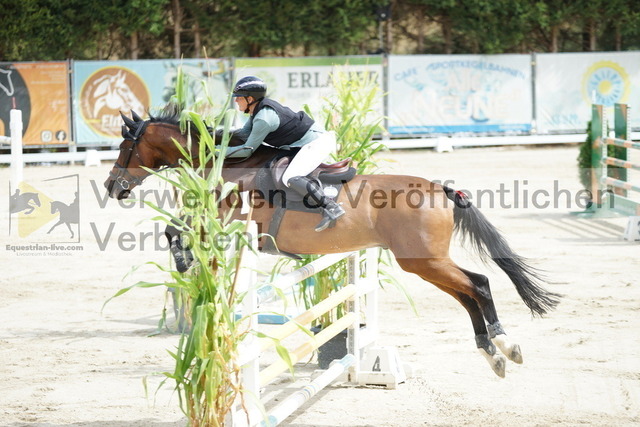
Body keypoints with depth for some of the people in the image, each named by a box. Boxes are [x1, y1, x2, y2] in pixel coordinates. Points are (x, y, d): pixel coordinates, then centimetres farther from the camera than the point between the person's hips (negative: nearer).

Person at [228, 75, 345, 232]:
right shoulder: (259, 109, 9)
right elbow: (245, 134, 16)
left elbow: (247, 150, -17)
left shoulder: (263, 118, -20)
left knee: (290, 178, -24)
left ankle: (331, 208, -33)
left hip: (316, 142, -11)